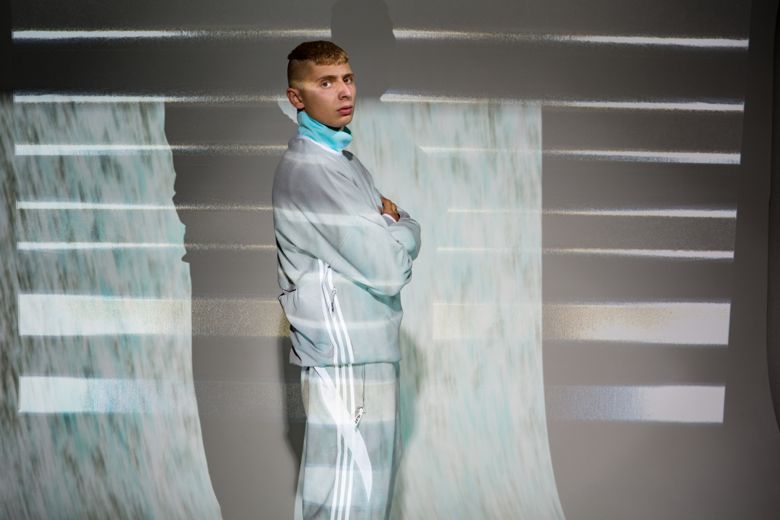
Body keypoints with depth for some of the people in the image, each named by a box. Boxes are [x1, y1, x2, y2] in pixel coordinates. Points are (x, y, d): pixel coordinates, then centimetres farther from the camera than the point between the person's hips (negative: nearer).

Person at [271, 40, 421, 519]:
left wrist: (395, 225, -7)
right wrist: (403, 226, 0)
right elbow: (388, 269, -20)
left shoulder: (344, 160, 15)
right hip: (346, 358, -10)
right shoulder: (308, 169, -16)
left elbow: (389, 242, 15)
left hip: (367, 349, 10)